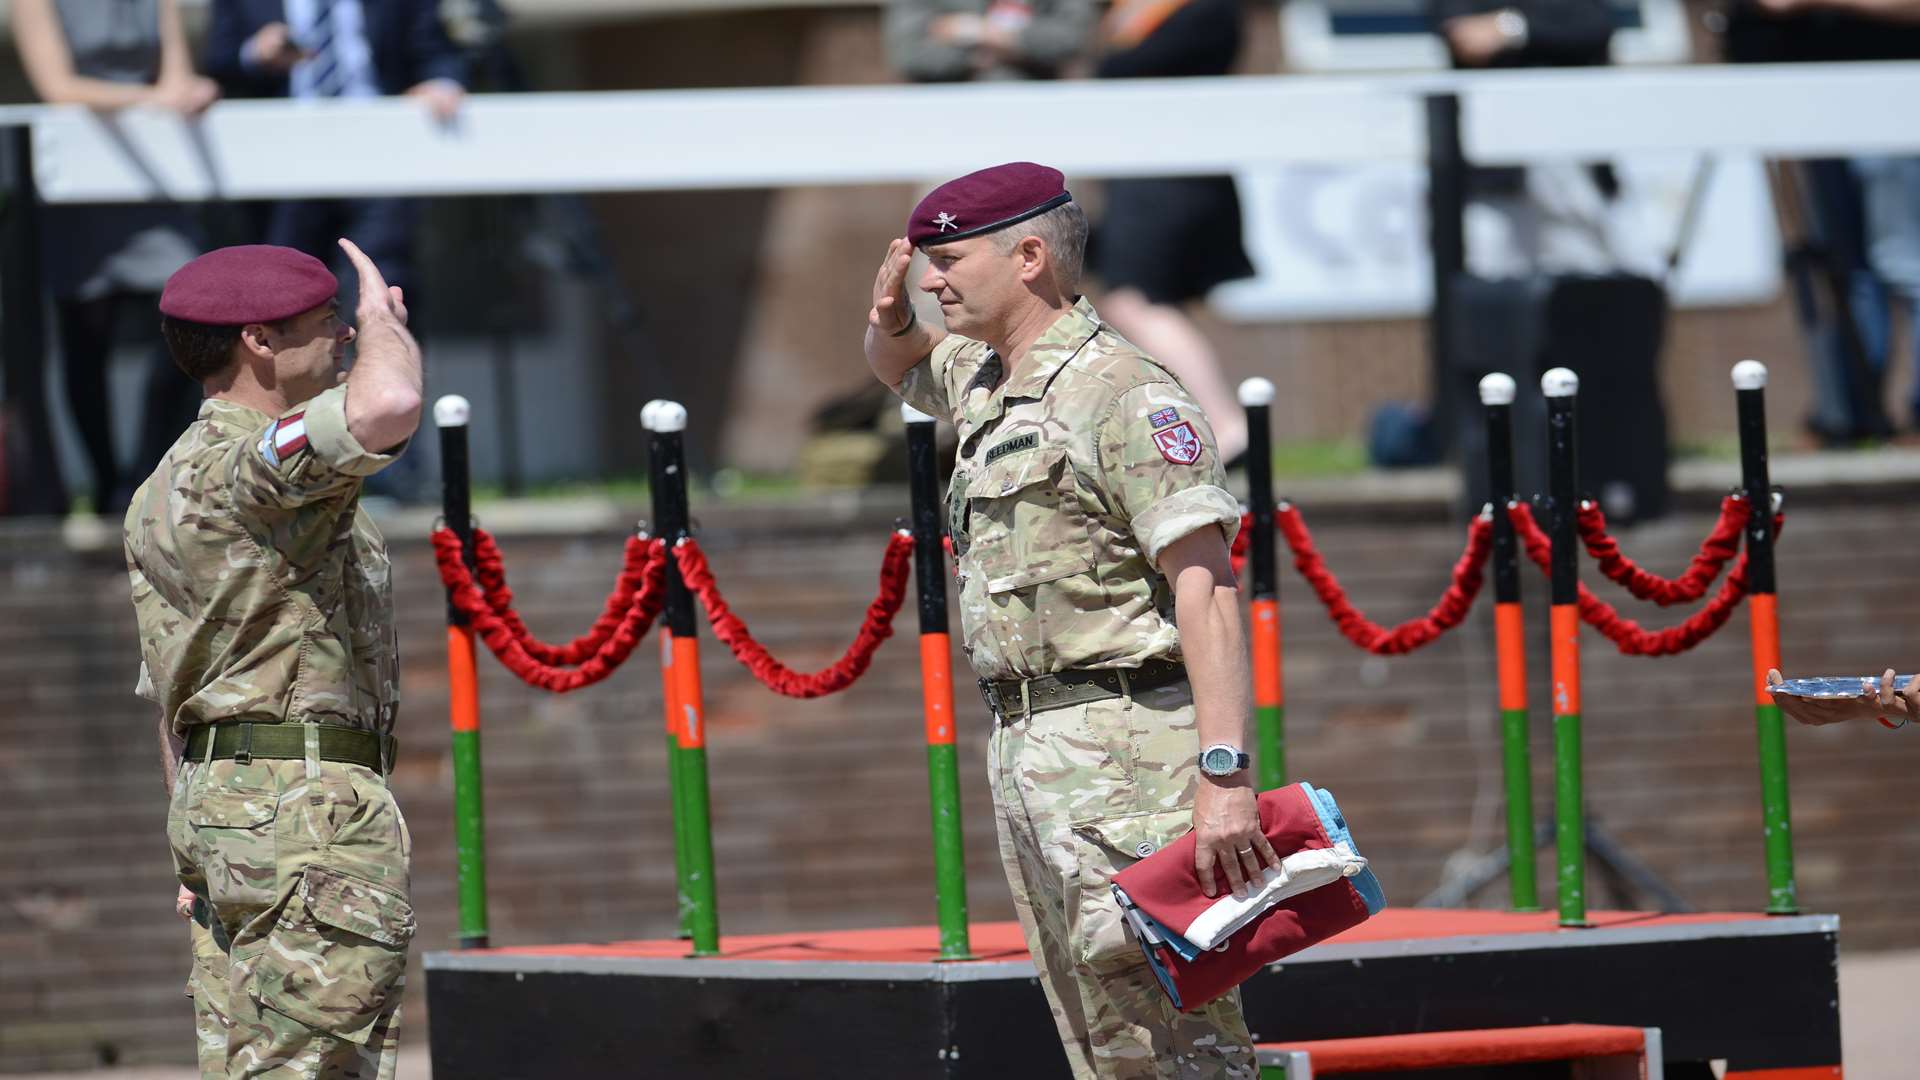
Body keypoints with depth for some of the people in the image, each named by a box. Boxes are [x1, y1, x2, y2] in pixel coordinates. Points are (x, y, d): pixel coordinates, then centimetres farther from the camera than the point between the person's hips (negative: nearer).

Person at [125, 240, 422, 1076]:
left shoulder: (161, 497, 19)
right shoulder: (254, 464, -13)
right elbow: (387, 407, -34)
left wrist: (197, 851, 24)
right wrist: (384, 318, -11)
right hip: (303, 798, -10)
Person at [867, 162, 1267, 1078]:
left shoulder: (1122, 395, -14)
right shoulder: (984, 379, 17)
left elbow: (1205, 586, -21)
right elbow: (900, 366, 41)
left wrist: (1224, 772, -31)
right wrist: (889, 318, 15)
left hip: (1118, 745, -10)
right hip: (1022, 748, 10)